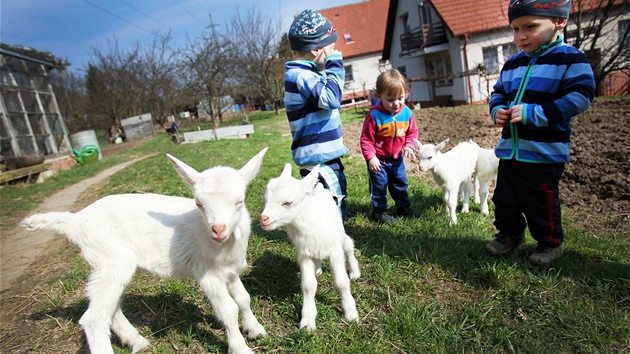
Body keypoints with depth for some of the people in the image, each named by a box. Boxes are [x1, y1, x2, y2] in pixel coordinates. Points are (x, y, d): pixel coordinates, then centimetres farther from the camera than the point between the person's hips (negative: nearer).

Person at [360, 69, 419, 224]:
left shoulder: (407, 113, -10)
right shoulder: (374, 115, -24)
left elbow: (412, 132, 4)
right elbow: (366, 139, -19)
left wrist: (409, 146, -11)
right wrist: (371, 157, -23)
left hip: (397, 157, 5)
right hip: (378, 159, -5)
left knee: (400, 183, 19)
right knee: (379, 185, 4)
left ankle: (403, 207, 37)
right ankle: (379, 211, 21)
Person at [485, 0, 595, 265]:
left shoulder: (570, 59, -8)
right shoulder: (512, 64, 11)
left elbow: (580, 97, -17)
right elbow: (498, 93, 19)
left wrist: (533, 114, -26)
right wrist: (497, 110, -5)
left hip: (545, 153, -6)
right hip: (509, 150, 6)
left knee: (542, 202, 7)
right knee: (504, 199, 14)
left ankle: (550, 242, 30)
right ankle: (510, 233, 36)